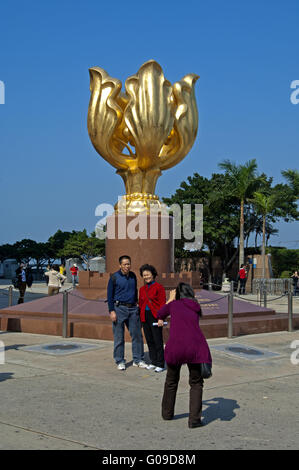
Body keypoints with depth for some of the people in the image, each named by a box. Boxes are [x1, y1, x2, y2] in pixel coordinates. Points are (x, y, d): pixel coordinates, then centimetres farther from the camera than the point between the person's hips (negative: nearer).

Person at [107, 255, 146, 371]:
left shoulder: (133, 276, 10)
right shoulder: (114, 277, -4)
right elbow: (109, 295, -3)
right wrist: (111, 311, -9)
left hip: (133, 309, 5)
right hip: (119, 308, -4)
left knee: (137, 335, 5)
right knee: (119, 337, 0)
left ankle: (138, 360, 14)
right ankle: (120, 361, 11)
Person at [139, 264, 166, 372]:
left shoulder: (159, 287, -5)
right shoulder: (142, 289, 13)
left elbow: (162, 303, -8)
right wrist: (140, 318, 14)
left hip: (155, 317, -6)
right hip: (145, 317, 6)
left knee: (158, 341, -4)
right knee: (149, 340, 10)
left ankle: (160, 364, 2)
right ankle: (153, 362, 20)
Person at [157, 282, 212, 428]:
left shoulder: (174, 304, 15)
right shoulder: (196, 308, 20)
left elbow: (159, 314, 34)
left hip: (176, 346, 0)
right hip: (195, 346, 0)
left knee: (171, 381, 23)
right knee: (196, 383, 15)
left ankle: (167, 413, 35)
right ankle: (194, 419, 6)